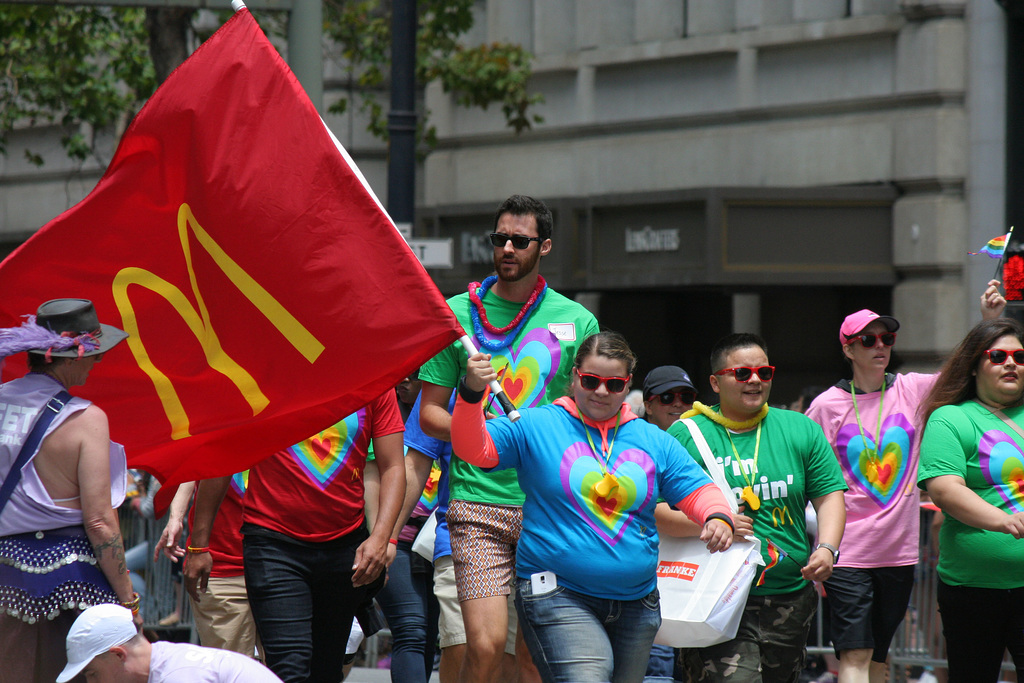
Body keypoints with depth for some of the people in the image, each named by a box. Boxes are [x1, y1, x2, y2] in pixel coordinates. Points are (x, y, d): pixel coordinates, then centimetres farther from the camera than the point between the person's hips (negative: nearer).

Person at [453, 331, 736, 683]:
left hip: (636, 603, 5)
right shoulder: (536, 427, 1)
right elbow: (474, 448, -6)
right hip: (558, 597, -5)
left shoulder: (655, 442, 11)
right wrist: (471, 392, -23)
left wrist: (718, 517, -13)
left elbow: (699, 491, 10)